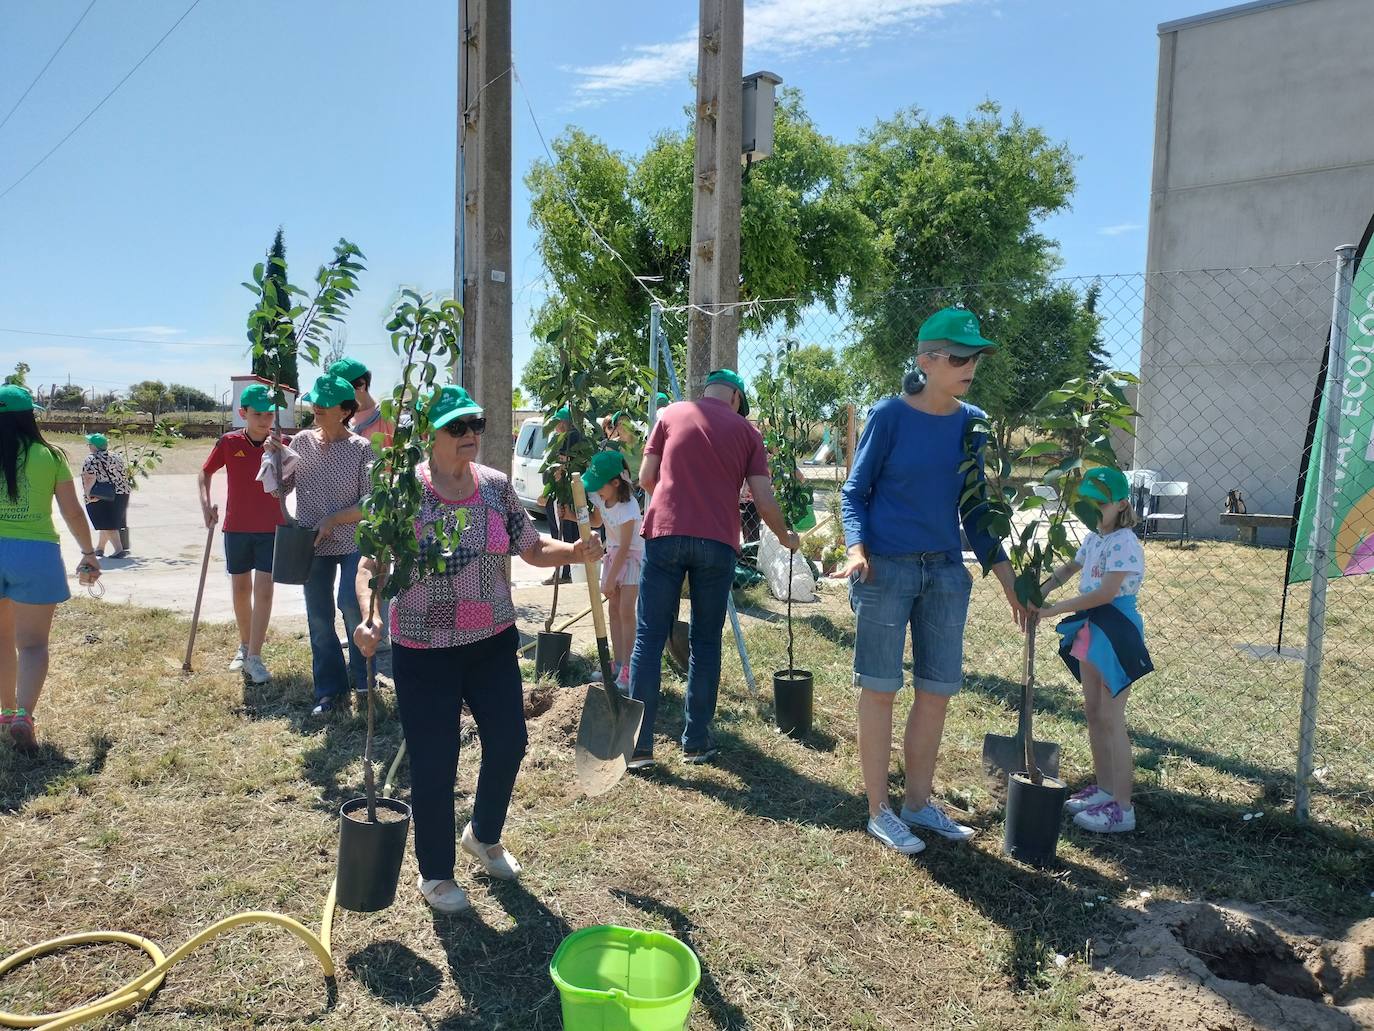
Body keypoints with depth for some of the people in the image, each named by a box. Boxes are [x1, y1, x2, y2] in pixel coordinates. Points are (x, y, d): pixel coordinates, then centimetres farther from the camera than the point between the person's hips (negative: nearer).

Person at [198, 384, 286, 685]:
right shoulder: (229, 442, -4)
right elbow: (205, 472, 9)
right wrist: (206, 505, -5)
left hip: (272, 528, -1)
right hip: (236, 527, 2)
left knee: (264, 589, -6)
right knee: (240, 589, 13)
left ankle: (254, 656, 0)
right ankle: (244, 645, 32)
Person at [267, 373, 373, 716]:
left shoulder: (361, 449, -10)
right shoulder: (302, 441, 1)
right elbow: (280, 489, 7)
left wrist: (333, 520, -18)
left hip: (353, 542, -4)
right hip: (312, 545, 4)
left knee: (351, 605, -17)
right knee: (319, 619, 7)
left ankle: (362, 673, 11)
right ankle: (330, 691, 21)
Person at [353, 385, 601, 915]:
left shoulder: (497, 486, 0)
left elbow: (532, 548, 6)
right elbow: (372, 564, -10)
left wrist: (576, 552, -12)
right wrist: (369, 616, -28)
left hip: (493, 643, 5)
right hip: (424, 652, -4)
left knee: (508, 743, 12)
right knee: (434, 764, 4)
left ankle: (484, 836, 42)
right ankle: (436, 873, 29)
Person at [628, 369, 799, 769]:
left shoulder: (672, 414, 11)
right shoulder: (745, 429, 10)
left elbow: (646, 477, 9)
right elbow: (764, 499, 5)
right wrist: (785, 536, 22)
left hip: (665, 533, 0)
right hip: (718, 542, 0)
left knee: (649, 638, 3)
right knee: (706, 642, 12)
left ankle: (639, 744, 3)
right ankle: (697, 741, 17)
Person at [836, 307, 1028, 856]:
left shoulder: (973, 423, 6)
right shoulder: (890, 415, -7)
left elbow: (974, 513, 12)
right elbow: (854, 492, -3)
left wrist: (1009, 582, 9)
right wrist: (857, 548, -22)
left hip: (946, 572, 5)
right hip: (886, 569, -5)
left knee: (937, 691, 11)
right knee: (880, 689, 2)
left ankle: (919, 802, 28)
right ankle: (879, 811, 16)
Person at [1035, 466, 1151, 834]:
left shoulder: (1124, 544, -18)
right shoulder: (1094, 539, 10)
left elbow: (1106, 592, -26)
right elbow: (1069, 568, 24)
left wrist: (1052, 609, -25)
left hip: (1116, 634, -9)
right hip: (1091, 630, 9)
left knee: (1111, 719, -6)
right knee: (1093, 713, 15)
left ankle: (1122, 807, 1)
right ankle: (1104, 788, 27)